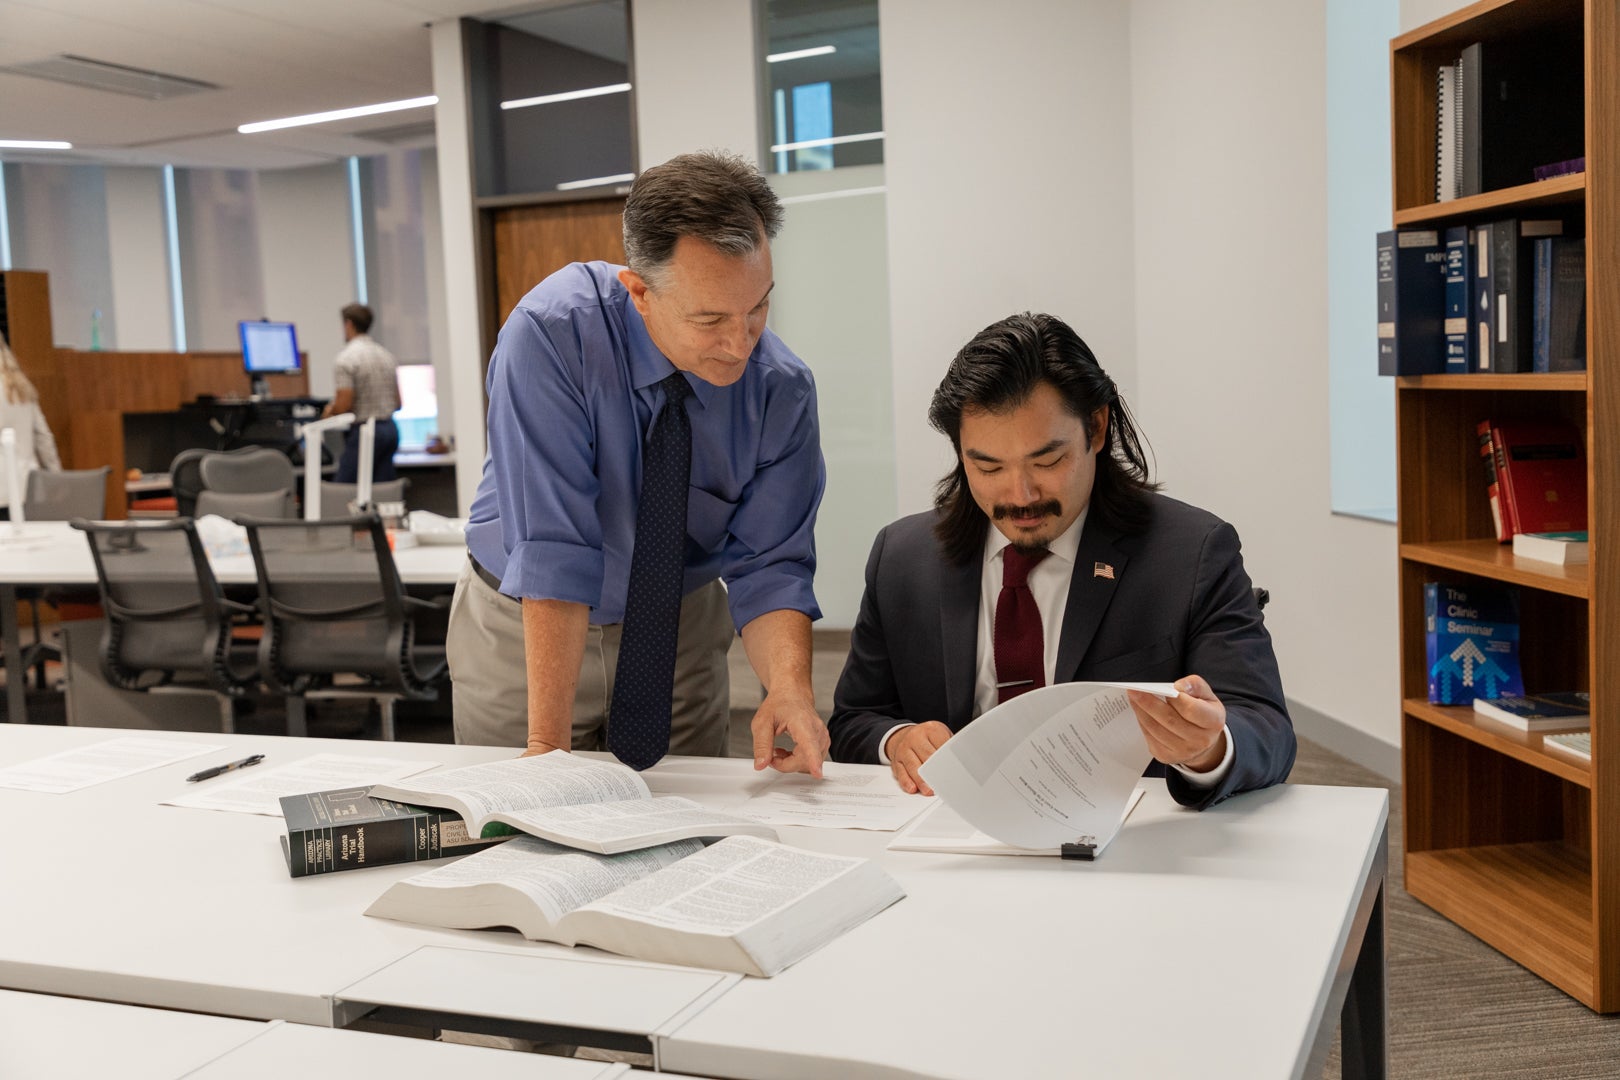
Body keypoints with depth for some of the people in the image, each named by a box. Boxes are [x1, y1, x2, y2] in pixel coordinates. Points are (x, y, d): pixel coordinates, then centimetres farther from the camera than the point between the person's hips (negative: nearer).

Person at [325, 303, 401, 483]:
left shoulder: (345, 358, -10)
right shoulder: (387, 355, 12)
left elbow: (344, 405, -16)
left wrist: (330, 411, 4)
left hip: (362, 431, -7)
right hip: (390, 428, 7)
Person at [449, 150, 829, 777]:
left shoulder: (782, 390, -17)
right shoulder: (552, 333, -28)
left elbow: (768, 566, -16)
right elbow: (552, 551, -32)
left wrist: (790, 688, -36)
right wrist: (548, 745, -34)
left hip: (681, 630, 3)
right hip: (525, 627, -2)